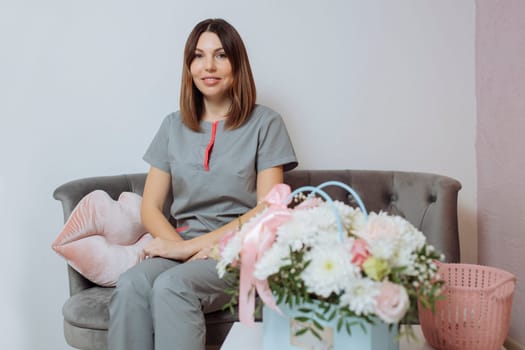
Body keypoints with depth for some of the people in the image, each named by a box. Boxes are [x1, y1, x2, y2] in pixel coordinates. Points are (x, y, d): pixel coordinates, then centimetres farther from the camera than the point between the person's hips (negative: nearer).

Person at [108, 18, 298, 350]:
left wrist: (192, 245, -13)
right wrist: (180, 246, -12)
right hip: (182, 246, 4)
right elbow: (151, 207, 10)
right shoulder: (174, 126, 14)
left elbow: (268, 209, -6)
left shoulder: (265, 123, 2)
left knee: (171, 286, -34)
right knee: (130, 286, -29)